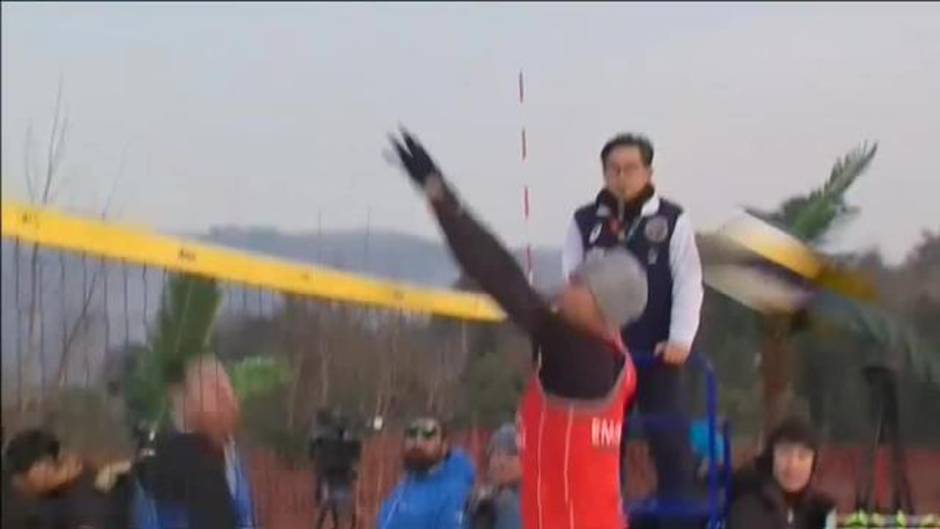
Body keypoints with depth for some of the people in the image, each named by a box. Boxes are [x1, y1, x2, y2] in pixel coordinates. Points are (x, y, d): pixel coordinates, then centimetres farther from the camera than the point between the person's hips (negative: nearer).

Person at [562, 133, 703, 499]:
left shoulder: (672, 221, 0)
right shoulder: (584, 222, 5)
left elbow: (688, 284, -4)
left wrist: (680, 339, -15)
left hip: (657, 352, -2)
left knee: (669, 437, -1)